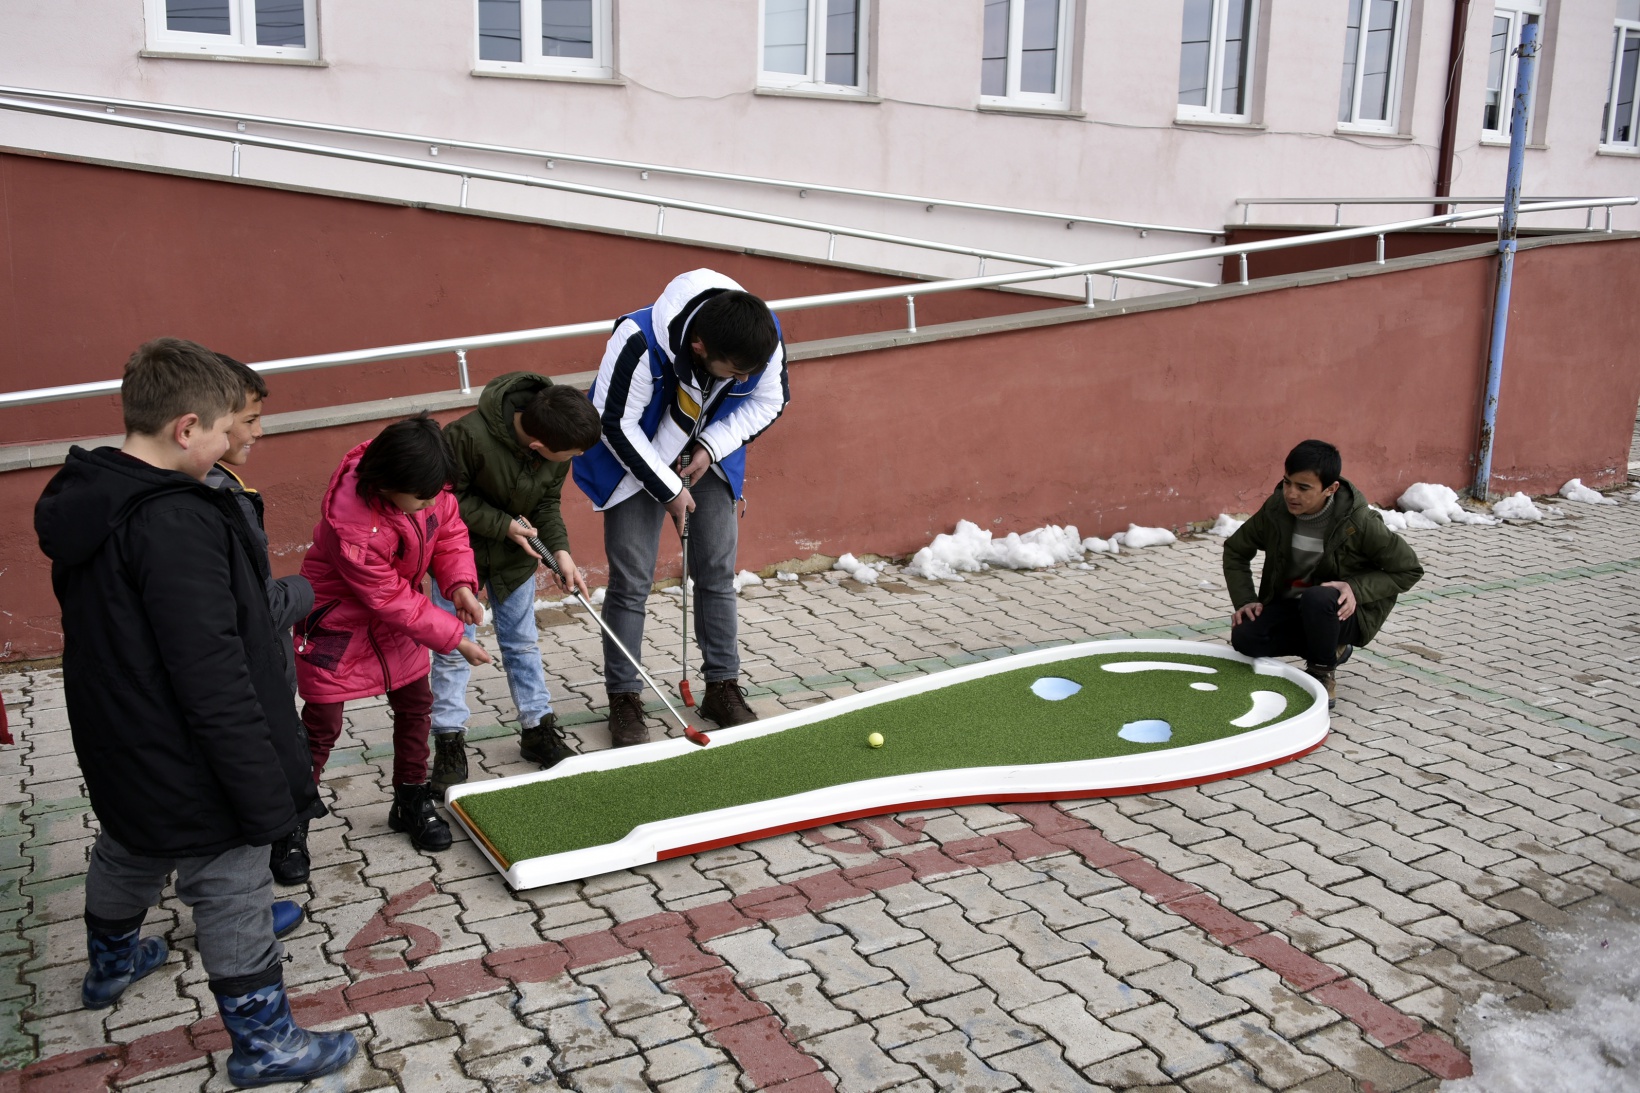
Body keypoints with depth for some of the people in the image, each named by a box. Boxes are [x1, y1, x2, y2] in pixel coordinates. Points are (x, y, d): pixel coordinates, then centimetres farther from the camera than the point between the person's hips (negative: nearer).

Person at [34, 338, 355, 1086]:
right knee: (231, 895, 6)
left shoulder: (85, 501, 0)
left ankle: (112, 963, 57)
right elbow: (213, 679, -30)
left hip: (119, 747, 9)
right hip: (189, 767, -9)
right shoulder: (176, 526, -30)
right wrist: (263, 789, -23)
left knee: (127, 852, 31)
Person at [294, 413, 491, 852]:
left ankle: (412, 802, 31)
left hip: (398, 619, 7)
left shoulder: (425, 486, -20)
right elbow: (389, 599, -29)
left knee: (416, 705, 13)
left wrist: (460, 583, -20)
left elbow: (449, 529, -2)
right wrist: (453, 638, -24)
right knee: (322, 726, 0)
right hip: (339, 624, -7)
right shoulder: (351, 523, -38)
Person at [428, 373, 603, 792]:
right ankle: (449, 742, 13)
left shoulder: (557, 446, -19)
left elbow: (547, 502, -5)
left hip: (515, 550, 4)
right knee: (453, 647, 2)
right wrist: (504, 525, -25)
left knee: (523, 642, 12)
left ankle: (538, 728, 24)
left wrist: (560, 550, -18)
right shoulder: (468, 436, -35)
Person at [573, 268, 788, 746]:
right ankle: (623, 699, 8)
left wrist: (712, 448, -18)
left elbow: (769, 401, -6)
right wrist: (667, 489, -19)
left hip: (709, 458, 4)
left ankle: (723, 687, 19)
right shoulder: (639, 343, -37)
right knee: (631, 581, -4)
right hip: (639, 458, -4)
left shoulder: (765, 337, -25)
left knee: (717, 573, 6)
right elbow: (616, 425, -24)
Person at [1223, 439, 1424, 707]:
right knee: (1244, 637, -23)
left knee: (1316, 599, -39)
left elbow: (1408, 570, -9)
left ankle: (1323, 673, -9)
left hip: (1340, 612, -4)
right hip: (1289, 607, 5)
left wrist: (1357, 589, -24)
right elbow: (1235, 550, 5)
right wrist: (1244, 600, -9)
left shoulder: (1358, 522, -21)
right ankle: (1331, 649, 2)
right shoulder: (1276, 509, -11)